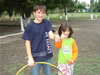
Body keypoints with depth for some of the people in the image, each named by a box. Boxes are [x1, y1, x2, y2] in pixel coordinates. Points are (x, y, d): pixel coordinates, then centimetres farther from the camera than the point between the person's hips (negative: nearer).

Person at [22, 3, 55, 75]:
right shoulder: (30, 26, -9)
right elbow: (27, 42, -6)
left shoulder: (47, 23, -2)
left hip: (47, 56, 2)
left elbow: (51, 34, -16)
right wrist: (30, 58, -10)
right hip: (35, 57, -2)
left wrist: (52, 36, -42)